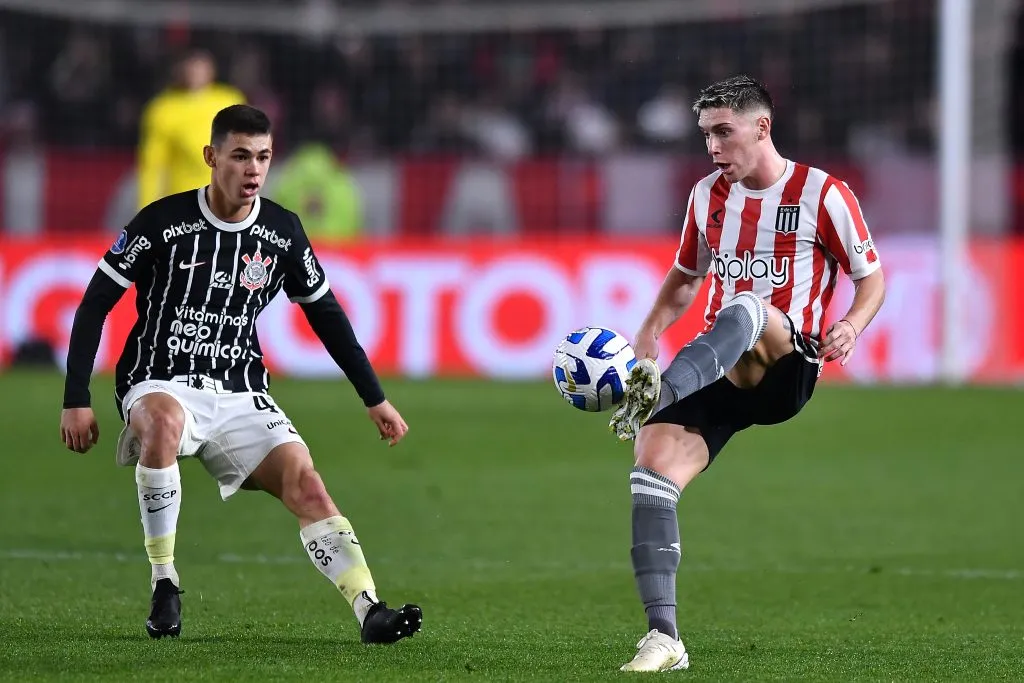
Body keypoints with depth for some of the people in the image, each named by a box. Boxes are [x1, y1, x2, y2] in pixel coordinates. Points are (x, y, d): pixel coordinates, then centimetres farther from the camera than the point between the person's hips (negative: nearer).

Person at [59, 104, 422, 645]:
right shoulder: (163, 222, -8)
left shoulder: (282, 232, 3)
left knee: (305, 483, -19)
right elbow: (95, 305, -3)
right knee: (164, 420, -39)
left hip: (240, 396, 4)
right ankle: (163, 586, -27)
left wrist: (375, 399, 16)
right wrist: (76, 400, -9)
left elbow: (326, 314, 17)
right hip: (161, 385, -4)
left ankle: (370, 612, -27)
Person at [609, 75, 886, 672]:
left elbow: (872, 275, 6)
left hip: (786, 370, -5)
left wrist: (852, 326, -15)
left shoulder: (823, 194, -1)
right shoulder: (708, 196, 13)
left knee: (744, 311, -38)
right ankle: (664, 637, -19)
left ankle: (655, 395, -67)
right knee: (652, 463, -20)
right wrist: (647, 335, 8)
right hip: (717, 370, 5)